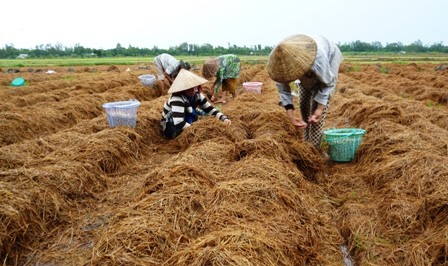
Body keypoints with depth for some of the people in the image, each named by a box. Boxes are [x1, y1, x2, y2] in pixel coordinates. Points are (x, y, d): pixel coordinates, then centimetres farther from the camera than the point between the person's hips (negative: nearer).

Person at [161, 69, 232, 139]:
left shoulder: (197, 95, -10)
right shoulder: (177, 99, -30)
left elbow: (210, 109, -6)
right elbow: (178, 123, -41)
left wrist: (224, 118, -22)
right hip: (169, 129, -7)